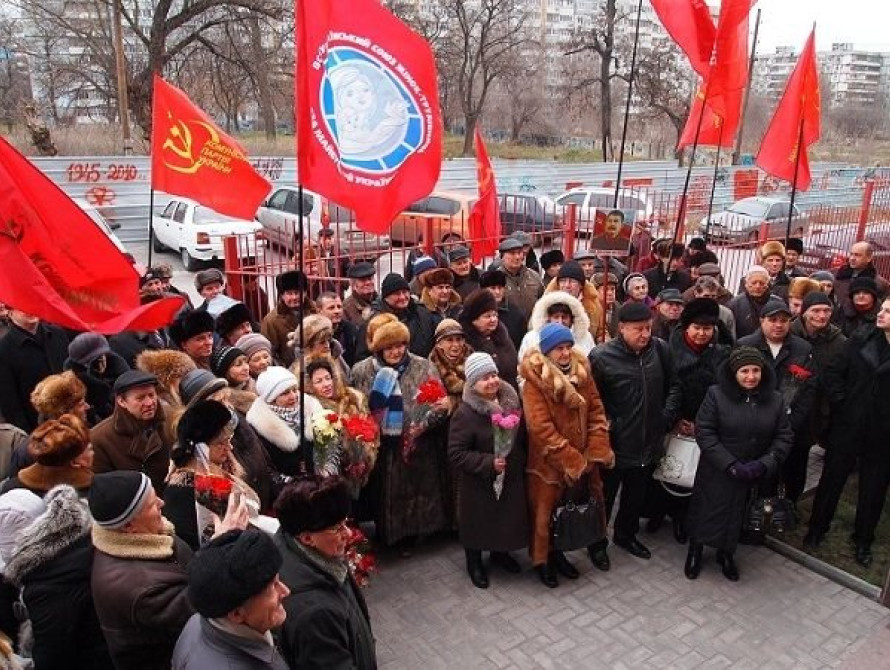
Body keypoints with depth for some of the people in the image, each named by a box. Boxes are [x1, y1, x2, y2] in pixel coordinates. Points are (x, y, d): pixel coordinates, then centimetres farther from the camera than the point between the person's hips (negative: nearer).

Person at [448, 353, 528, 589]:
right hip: (479, 484, -5)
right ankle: (474, 563, 36)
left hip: (511, 479, 6)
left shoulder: (510, 403, -2)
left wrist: (520, 463, 9)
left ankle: (500, 553, 46)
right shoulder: (465, 414, -22)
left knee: (508, 518, 19)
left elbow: (522, 438, 14)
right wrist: (488, 463, -26)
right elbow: (456, 453, -22)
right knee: (478, 522, 11)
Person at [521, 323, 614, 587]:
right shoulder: (535, 380, -18)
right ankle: (543, 560, 28)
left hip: (584, 458, 5)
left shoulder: (582, 371, -1)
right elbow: (541, 428, -22)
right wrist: (571, 460, -21)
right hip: (549, 460, -5)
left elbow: (596, 412, 0)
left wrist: (596, 451, -10)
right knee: (547, 510, 9)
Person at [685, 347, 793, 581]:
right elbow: (704, 432, -14)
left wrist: (765, 464, -16)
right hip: (716, 472, -3)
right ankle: (695, 550, 34)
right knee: (707, 511, 9)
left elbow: (784, 436, 0)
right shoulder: (716, 394, -13)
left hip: (756, 476, 3)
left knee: (737, 515, 14)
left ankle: (726, 553, 39)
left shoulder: (775, 399, -1)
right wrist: (731, 465, -20)